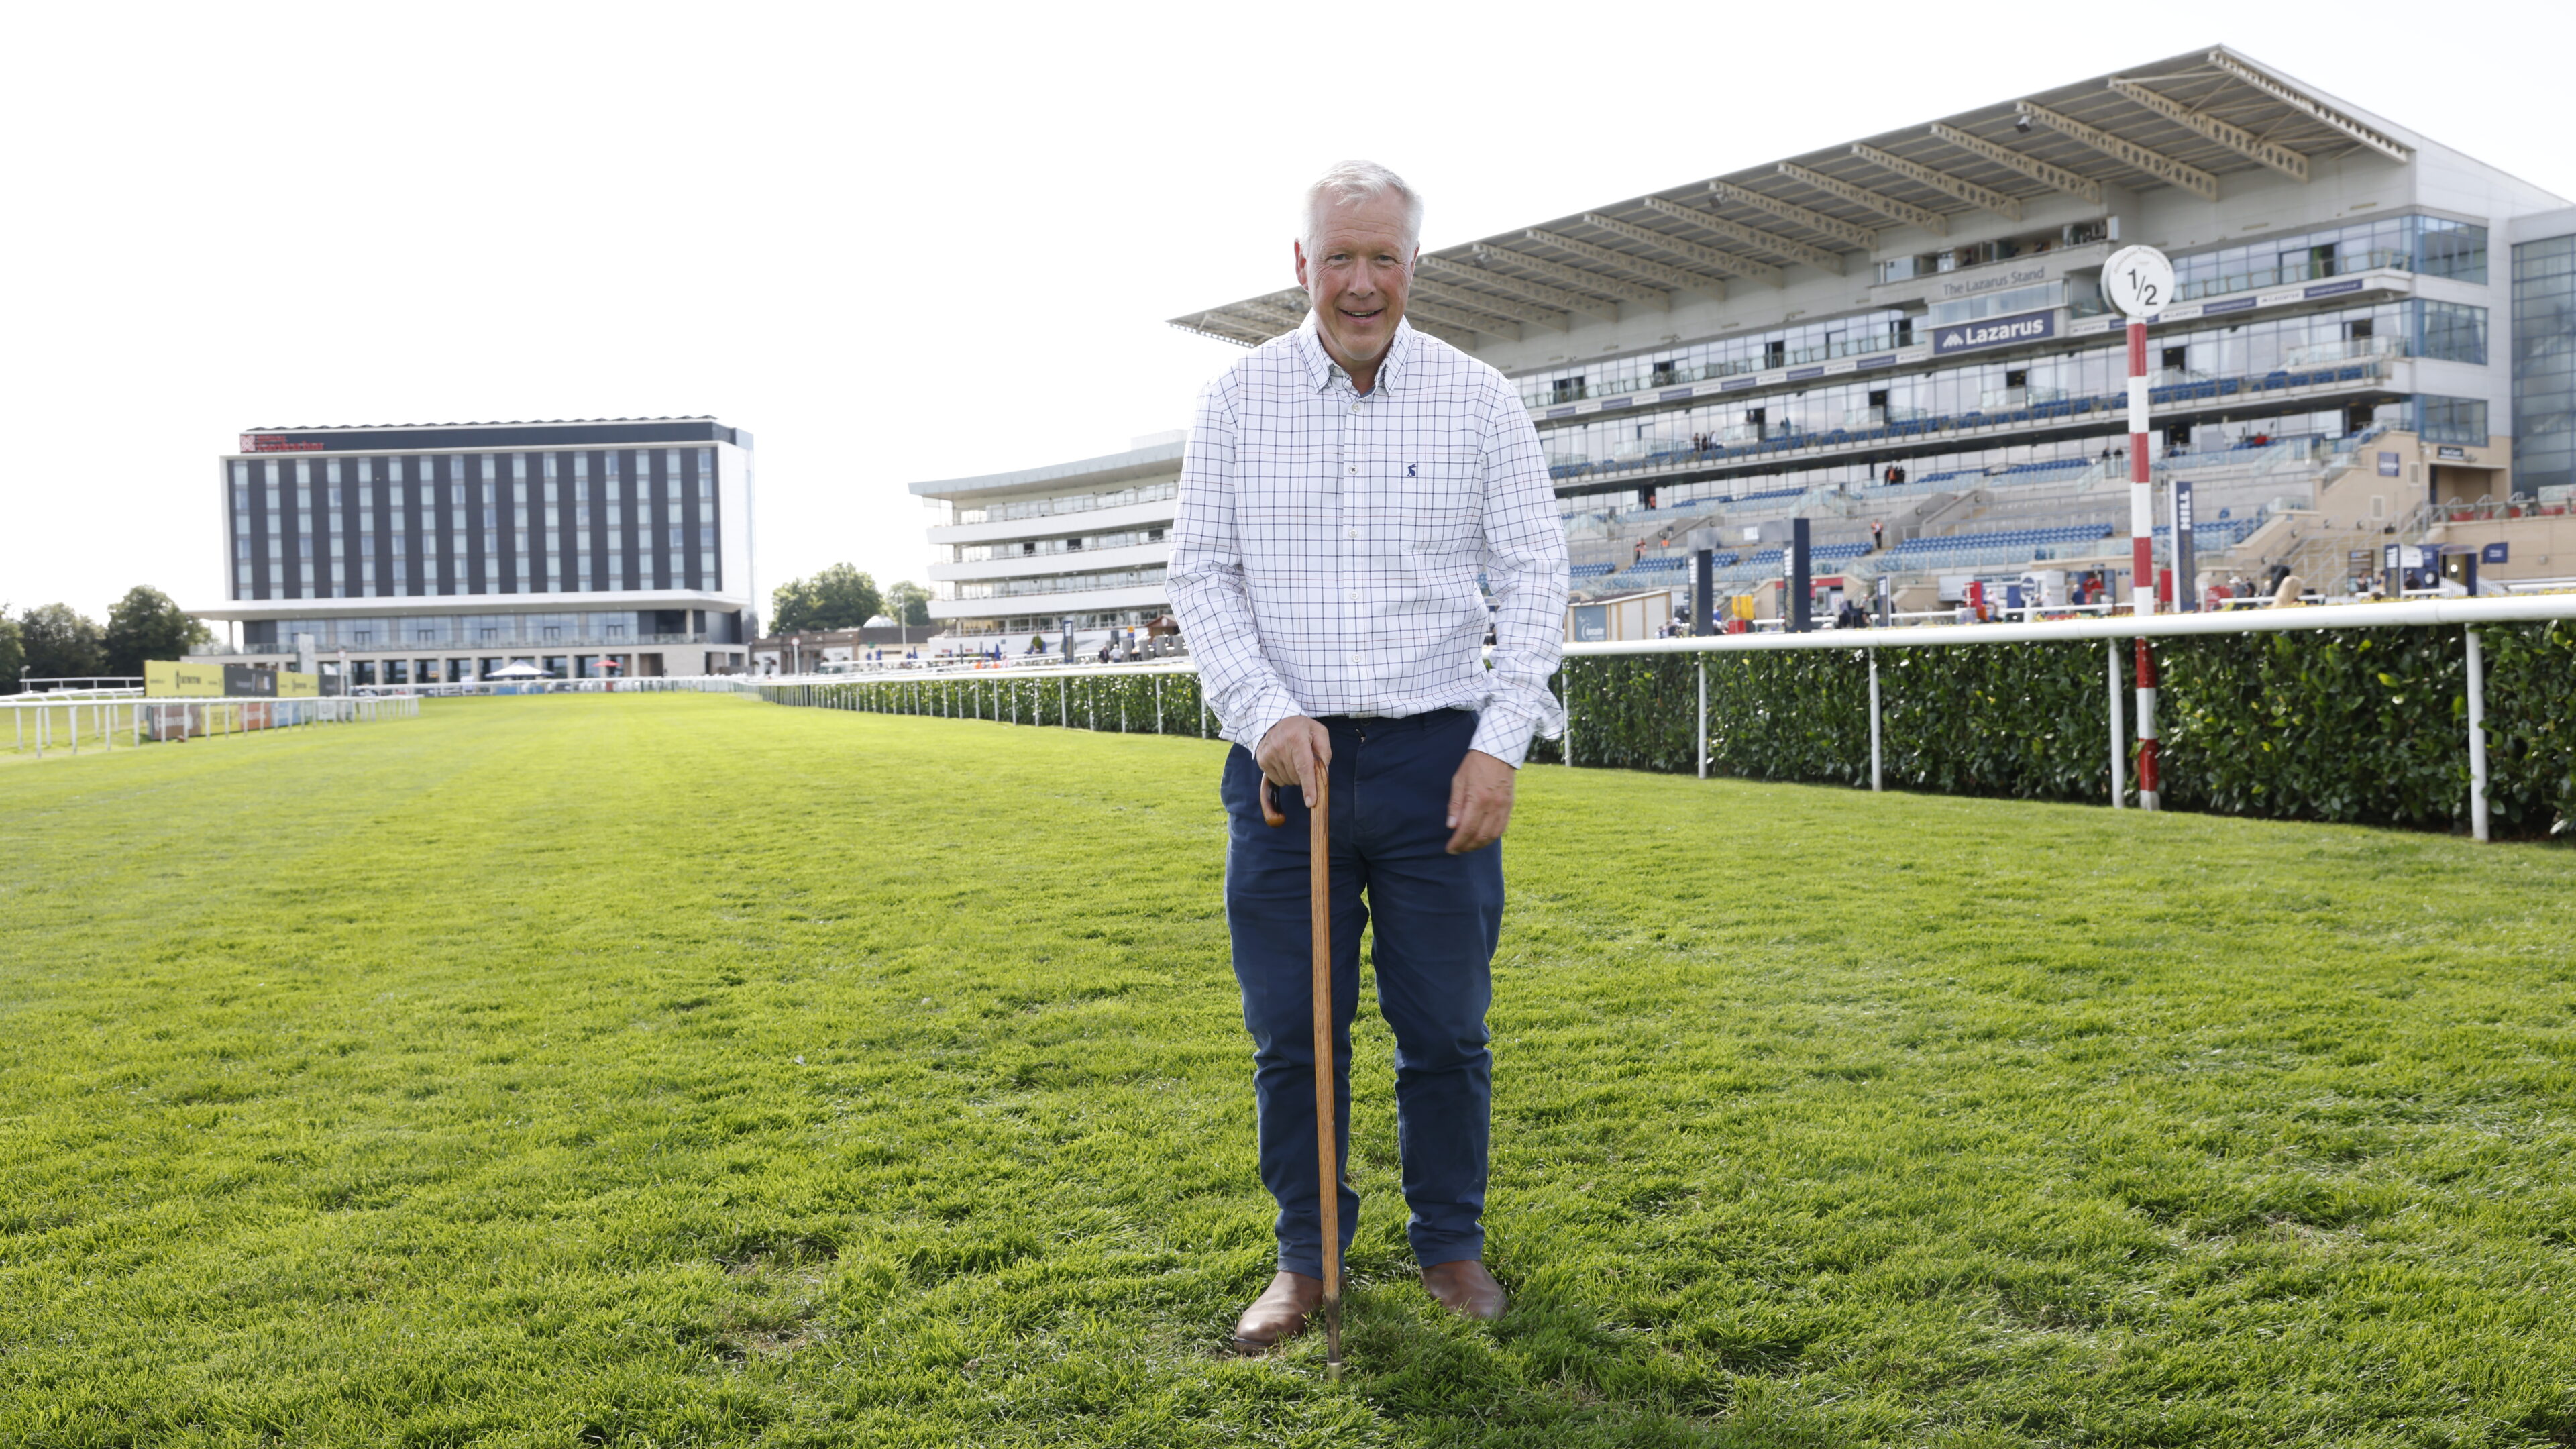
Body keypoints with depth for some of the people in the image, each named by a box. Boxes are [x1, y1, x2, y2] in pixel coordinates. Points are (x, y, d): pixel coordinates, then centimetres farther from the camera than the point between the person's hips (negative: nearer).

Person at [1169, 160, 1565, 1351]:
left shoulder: (1478, 399, 2)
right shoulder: (1238, 399, 3)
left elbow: (1533, 575, 2)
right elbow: (1200, 573, 3)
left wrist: (1501, 745, -7)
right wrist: (1266, 714, -11)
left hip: (1436, 752, 0)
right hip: (1284, 757, 1)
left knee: (1444, 1024, 6)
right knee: (1291, 1030, 7)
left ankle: (1451, 1243, 25)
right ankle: (1306, 1258, 23)